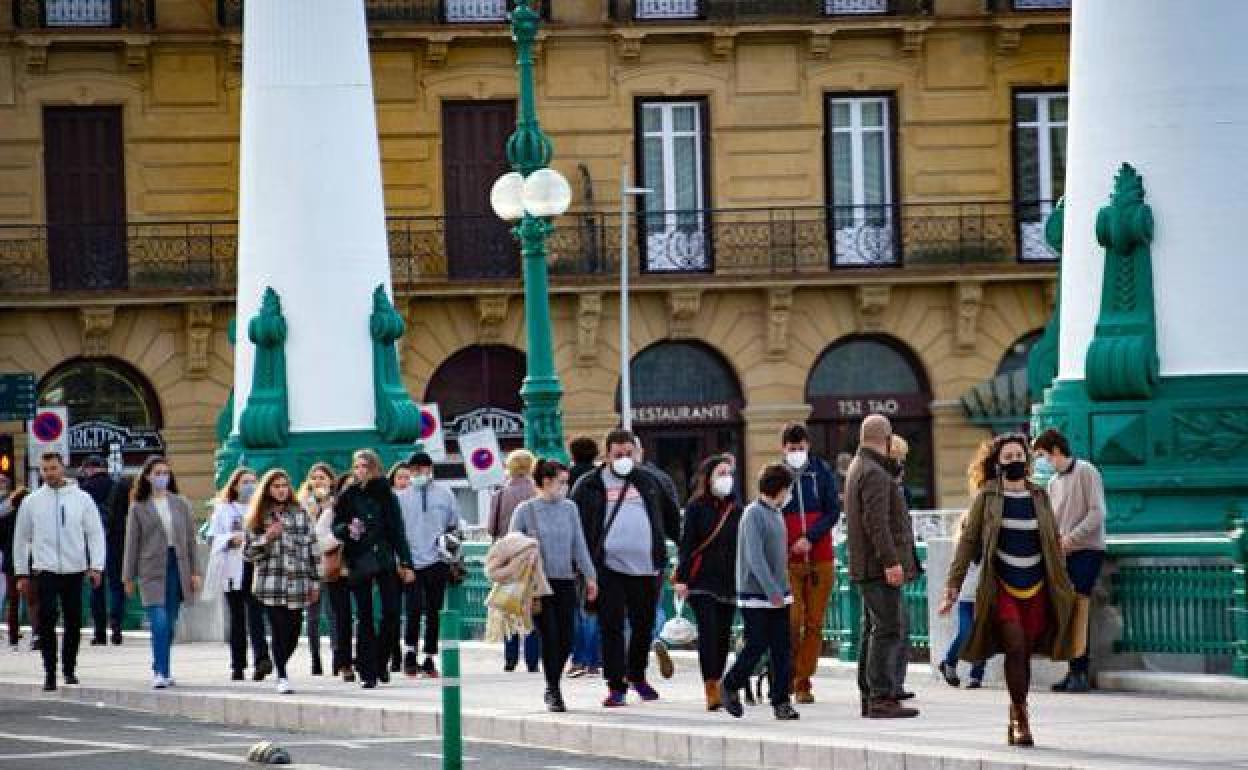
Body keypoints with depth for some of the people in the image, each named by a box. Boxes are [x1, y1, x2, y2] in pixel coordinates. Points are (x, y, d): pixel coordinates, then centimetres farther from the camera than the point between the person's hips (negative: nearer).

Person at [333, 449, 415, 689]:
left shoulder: (386, 495, 6)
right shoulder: (347, 496, 4)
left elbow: (397, 531, 8)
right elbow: (335, 527, 6)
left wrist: (406, 563, 4)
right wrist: (347, 530, -17)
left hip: (385, 560, 1)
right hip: (359, 562, -1)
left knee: (392, 613, -6)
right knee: (365, 617, -1)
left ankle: (380, 662, 14)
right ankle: (367, 672, 2)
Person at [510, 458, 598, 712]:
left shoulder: (569, 508, 8)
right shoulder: (526, 510, -2)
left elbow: (579, 545, 13)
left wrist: (590, 576, 10)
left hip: (565, 581, 4)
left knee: (567, 638, 1)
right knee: (550, 636, -8)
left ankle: (553, 688, 20)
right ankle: (554, 692, 4)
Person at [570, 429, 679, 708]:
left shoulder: (648, 482, 13)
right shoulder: (590, 486, 3)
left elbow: (671, 515, 26)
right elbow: (574, 523, 3)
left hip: (646, 569, 3)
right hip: (608, 568, -3)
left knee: (644, 625, 11)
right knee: (612, 628, -4)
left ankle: (637, 675, 32)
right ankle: (616, 687, 0)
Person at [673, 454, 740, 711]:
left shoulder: (736, 510, 11)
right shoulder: (696, 507, -1)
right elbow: (686, 544, -4)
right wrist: (681, 578, -11)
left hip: (729, 582, 4)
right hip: (701, 581, -4)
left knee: (724, 635, 5)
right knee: (708, 631, -13)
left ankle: (716, 683, 18)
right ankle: (711, 690, -17)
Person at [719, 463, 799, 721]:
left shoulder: (776, 514, 13)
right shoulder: (754, 514, -13)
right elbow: (754, 557, -20)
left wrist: (783, 589, 17)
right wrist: (772, 591, -24)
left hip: (778, 595, 7)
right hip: (756, 595, -7)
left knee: (783, 649, 1)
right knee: (756, 646, -2)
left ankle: (781, 701, 3)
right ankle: (730, 687, 20)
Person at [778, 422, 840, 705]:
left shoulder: (822, 472, 5)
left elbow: (833, 510, 1)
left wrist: (810, 538, -12)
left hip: (820, 559, 1)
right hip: (788, 562, -1)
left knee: (814, 623, 1)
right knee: (792, 620, -13)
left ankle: (803, 681, 9)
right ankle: (787, 675, 5)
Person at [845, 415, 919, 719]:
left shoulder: (859, 467, 17)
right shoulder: (875, 474, -15)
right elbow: (876, 522, -23)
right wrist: (891, 560, -25)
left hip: (865, 568, 11)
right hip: (881, 567, -11)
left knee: (874, 631, 15)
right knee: (889, 631, -11)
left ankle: (869, 695, 19)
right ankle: (883, 697, -15)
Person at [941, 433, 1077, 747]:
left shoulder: (1040, 497, 9)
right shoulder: (987, 497, 1)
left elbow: (1054, 545, 16)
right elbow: (968, 541, 2)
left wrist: (1064, 588, 17)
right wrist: (953, 585, -3)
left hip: (1036, 589, 3)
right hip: (1001, 588, -3)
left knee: (1025, 655, 5)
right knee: (1015, 647, -19)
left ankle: (1015, 722, 19)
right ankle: (1021, 717, -12)